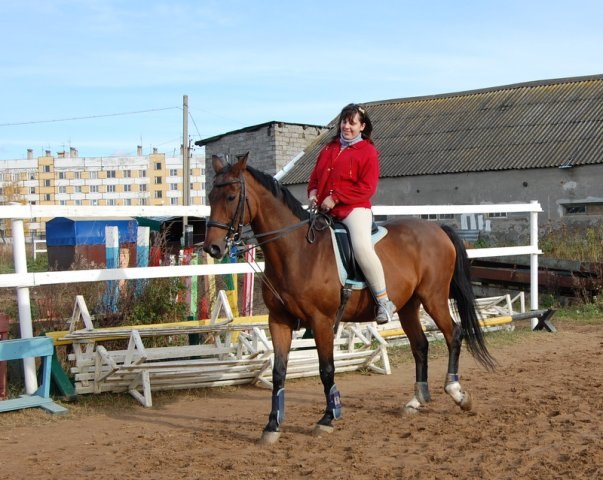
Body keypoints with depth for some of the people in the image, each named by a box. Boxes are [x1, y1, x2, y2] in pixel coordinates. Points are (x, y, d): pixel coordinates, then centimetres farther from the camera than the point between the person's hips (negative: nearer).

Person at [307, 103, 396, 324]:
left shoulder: (368, 151, -1)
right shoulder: (329, 149, 18)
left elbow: (367, 187, -10)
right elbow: (315, 175, 22)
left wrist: (336, 197, -17)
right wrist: (313, 192, -1)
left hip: (354, 209, -7)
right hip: (324, 211, 7)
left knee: (361, 245, -31)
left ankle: (383, 301, -21)